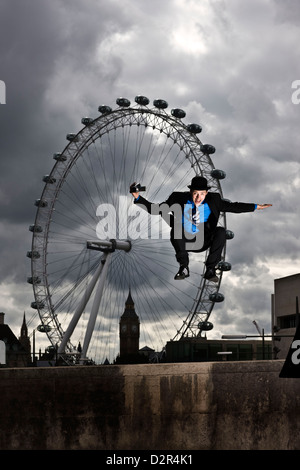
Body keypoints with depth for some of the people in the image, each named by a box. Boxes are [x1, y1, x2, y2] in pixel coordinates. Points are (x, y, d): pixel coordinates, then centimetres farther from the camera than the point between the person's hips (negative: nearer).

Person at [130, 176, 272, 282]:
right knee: (176, 229, -33)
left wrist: (256, 207, 1)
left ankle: (210, 269, -18)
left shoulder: (213, 200, -5)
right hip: (184, 241, -1)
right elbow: (155, 210, -7)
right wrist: (138, 198, -19)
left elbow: (233, 207, 5)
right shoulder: (179, 199, -11)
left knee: (221, 231, -26)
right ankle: (184, 267, -17)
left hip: (203, 242, 1)